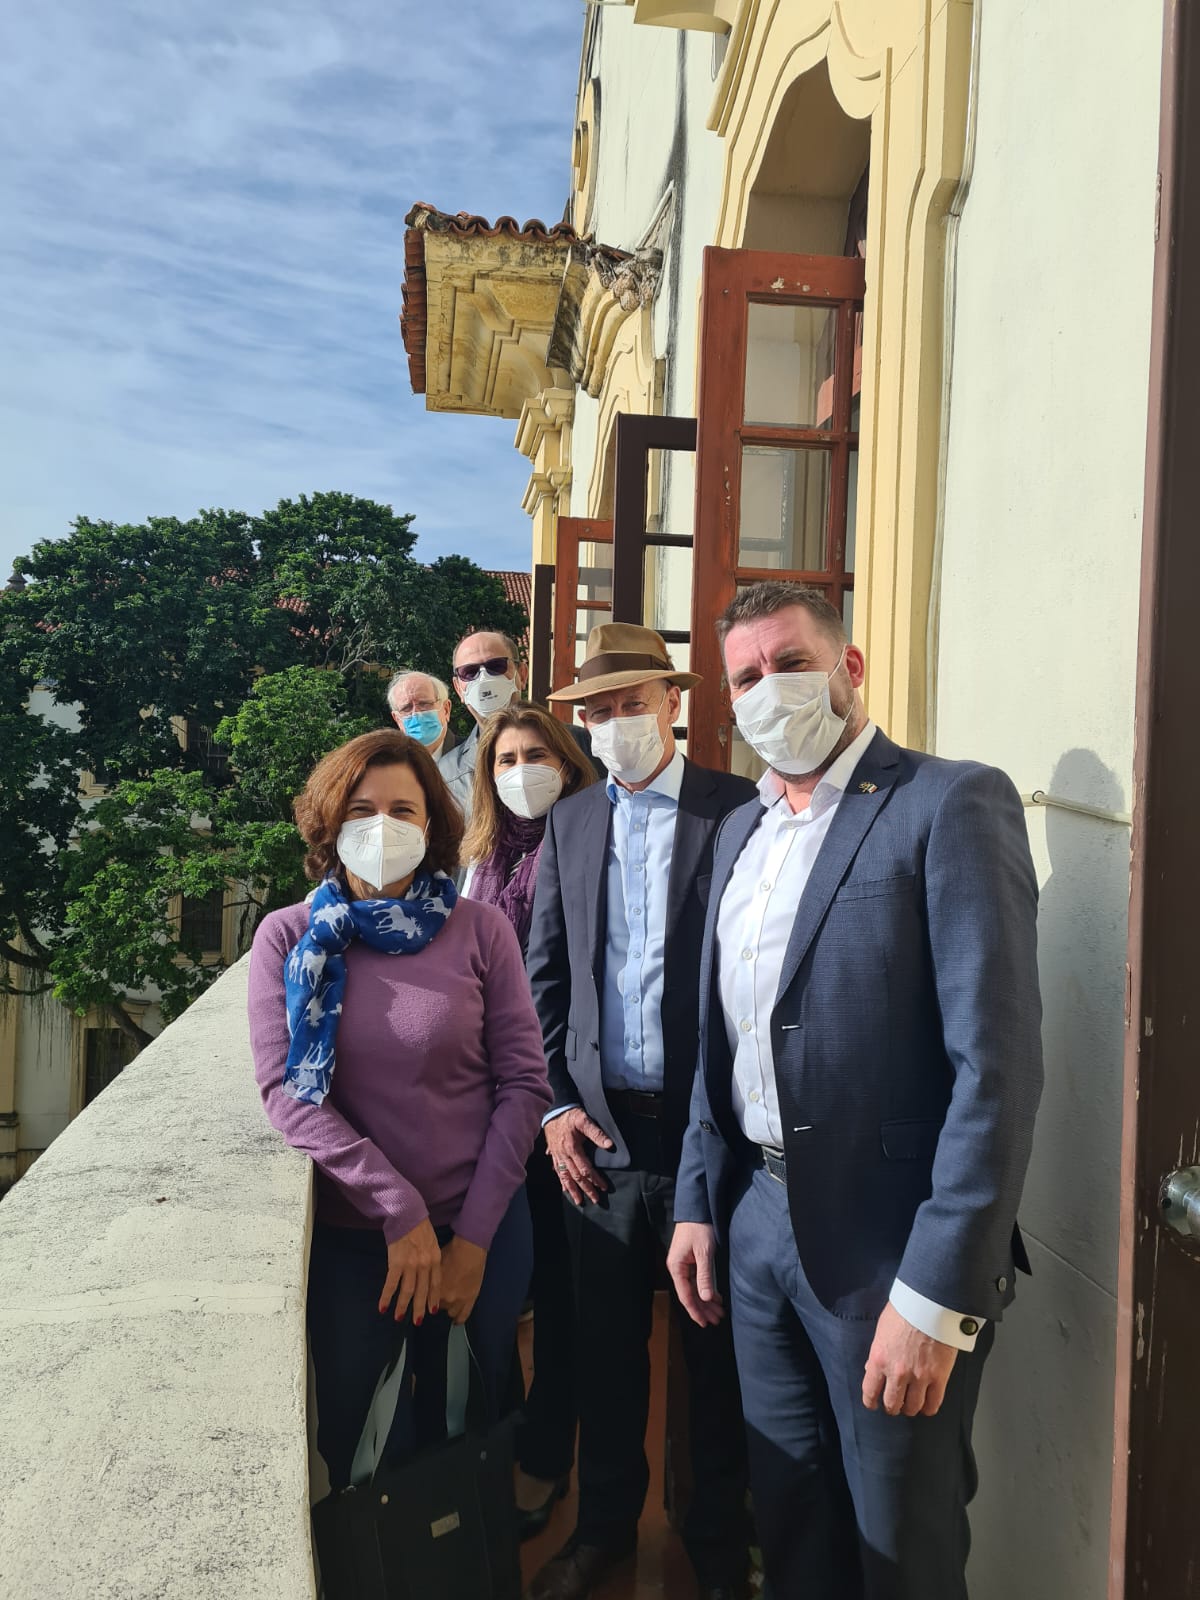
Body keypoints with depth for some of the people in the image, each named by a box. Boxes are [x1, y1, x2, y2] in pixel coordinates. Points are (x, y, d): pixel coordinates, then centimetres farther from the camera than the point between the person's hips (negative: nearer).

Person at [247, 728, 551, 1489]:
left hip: (481, 1227, 0)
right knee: (359, 1442, 15)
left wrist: (475, 1237, -8)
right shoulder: (290, 937, -5)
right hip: (349, 1233, 0)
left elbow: (525, 1082, -6)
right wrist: (399, 1209, -16)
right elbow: (285, 1088, -11)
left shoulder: (481, 930, -7)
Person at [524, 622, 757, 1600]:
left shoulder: (740, 812, -6)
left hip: (710, 1127, -3)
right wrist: (555, 1106, 2)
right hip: (599, 1132, 3)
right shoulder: (570, 823, 7)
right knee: (605, 1343, 17)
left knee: (717, 1347, 13)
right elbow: (544, 977, 10)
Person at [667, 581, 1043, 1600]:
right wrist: (700, 1203, 11)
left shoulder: (953, 804, -13)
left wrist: (937, 1297, -21)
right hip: (759, 1227, 6)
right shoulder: (741, 830, 10)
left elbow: (997, 1065, -19)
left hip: (890, 1241, -6)